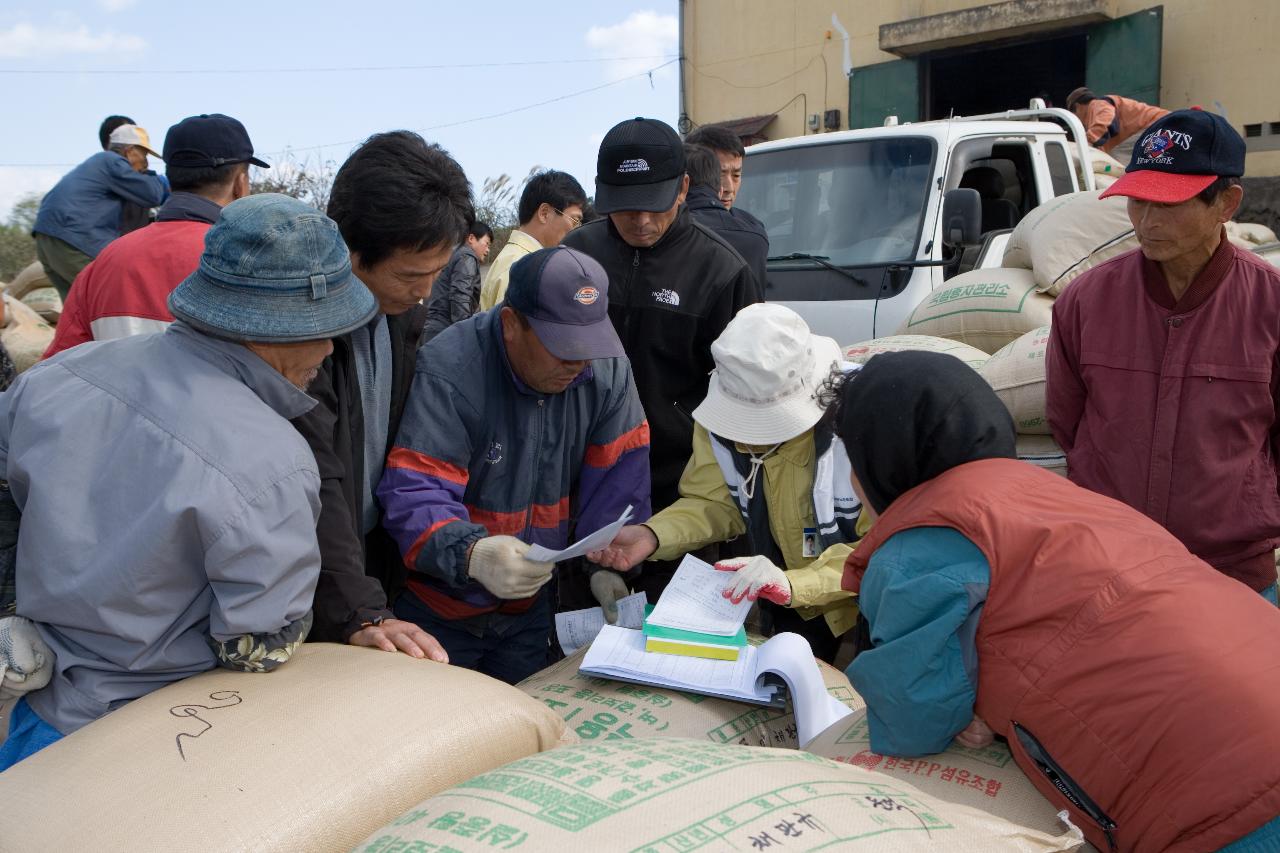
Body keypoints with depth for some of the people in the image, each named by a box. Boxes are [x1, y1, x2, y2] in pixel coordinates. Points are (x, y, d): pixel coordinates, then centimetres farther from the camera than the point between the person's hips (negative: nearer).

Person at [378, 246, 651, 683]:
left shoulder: (607, 369, -9)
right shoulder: (448, 373, -26)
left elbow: (618, 474, -4)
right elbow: (413, 493, -31)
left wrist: (607, 561, -14)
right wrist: (472, 554, -48)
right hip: (438, 609, -5)